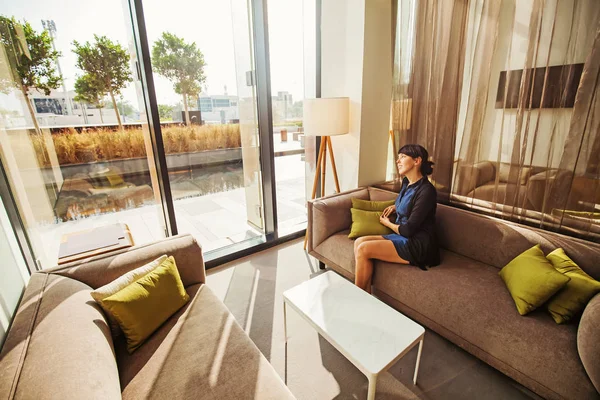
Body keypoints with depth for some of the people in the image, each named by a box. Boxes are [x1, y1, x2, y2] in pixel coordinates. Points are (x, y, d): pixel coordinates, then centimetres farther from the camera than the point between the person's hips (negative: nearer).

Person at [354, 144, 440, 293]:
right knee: (359, 241, -11)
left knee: (363, 249, -22)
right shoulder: (407, 183, 8)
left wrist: (387, 223, -1)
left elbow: (408, 230, -19)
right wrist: (396, 206, 14)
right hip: (402, 237, 9)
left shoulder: (426, 190, -18)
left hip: (417, 245, -9)